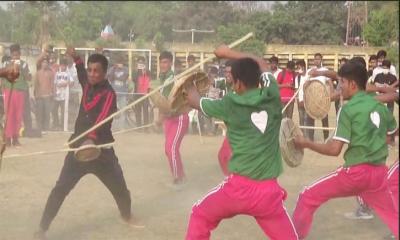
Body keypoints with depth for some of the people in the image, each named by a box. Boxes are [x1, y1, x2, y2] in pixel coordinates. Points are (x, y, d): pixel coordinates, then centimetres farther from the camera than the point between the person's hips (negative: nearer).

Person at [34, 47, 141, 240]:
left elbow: (103, 120, -35)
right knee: (61, 188, -6)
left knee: (120, 187, 11)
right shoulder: (88, 85, 2)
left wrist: (92, 139, -51)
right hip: (78, 146, 4)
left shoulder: (109, 94, -15)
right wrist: (75, 57, 19)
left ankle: (127, 216, 42)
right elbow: (82, 74, 31)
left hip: (101, 149, -3)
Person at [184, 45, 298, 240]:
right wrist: (229, 53, 31)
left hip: (239, 187, -2)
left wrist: (190, 85, 39)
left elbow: (194, 101, 17)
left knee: (200, 217, 22)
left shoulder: (230, 104, -4)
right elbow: (262, 65, 23)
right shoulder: (272, 96, 1)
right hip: (269, 191, 2)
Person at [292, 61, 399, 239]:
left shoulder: (348, 109, -8)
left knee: (308, 198, 8)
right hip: (378, 172, 6)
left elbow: (334, 149, -14)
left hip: (356, 172, -6)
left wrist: (306, 143, -3)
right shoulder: (379, 106, 10)